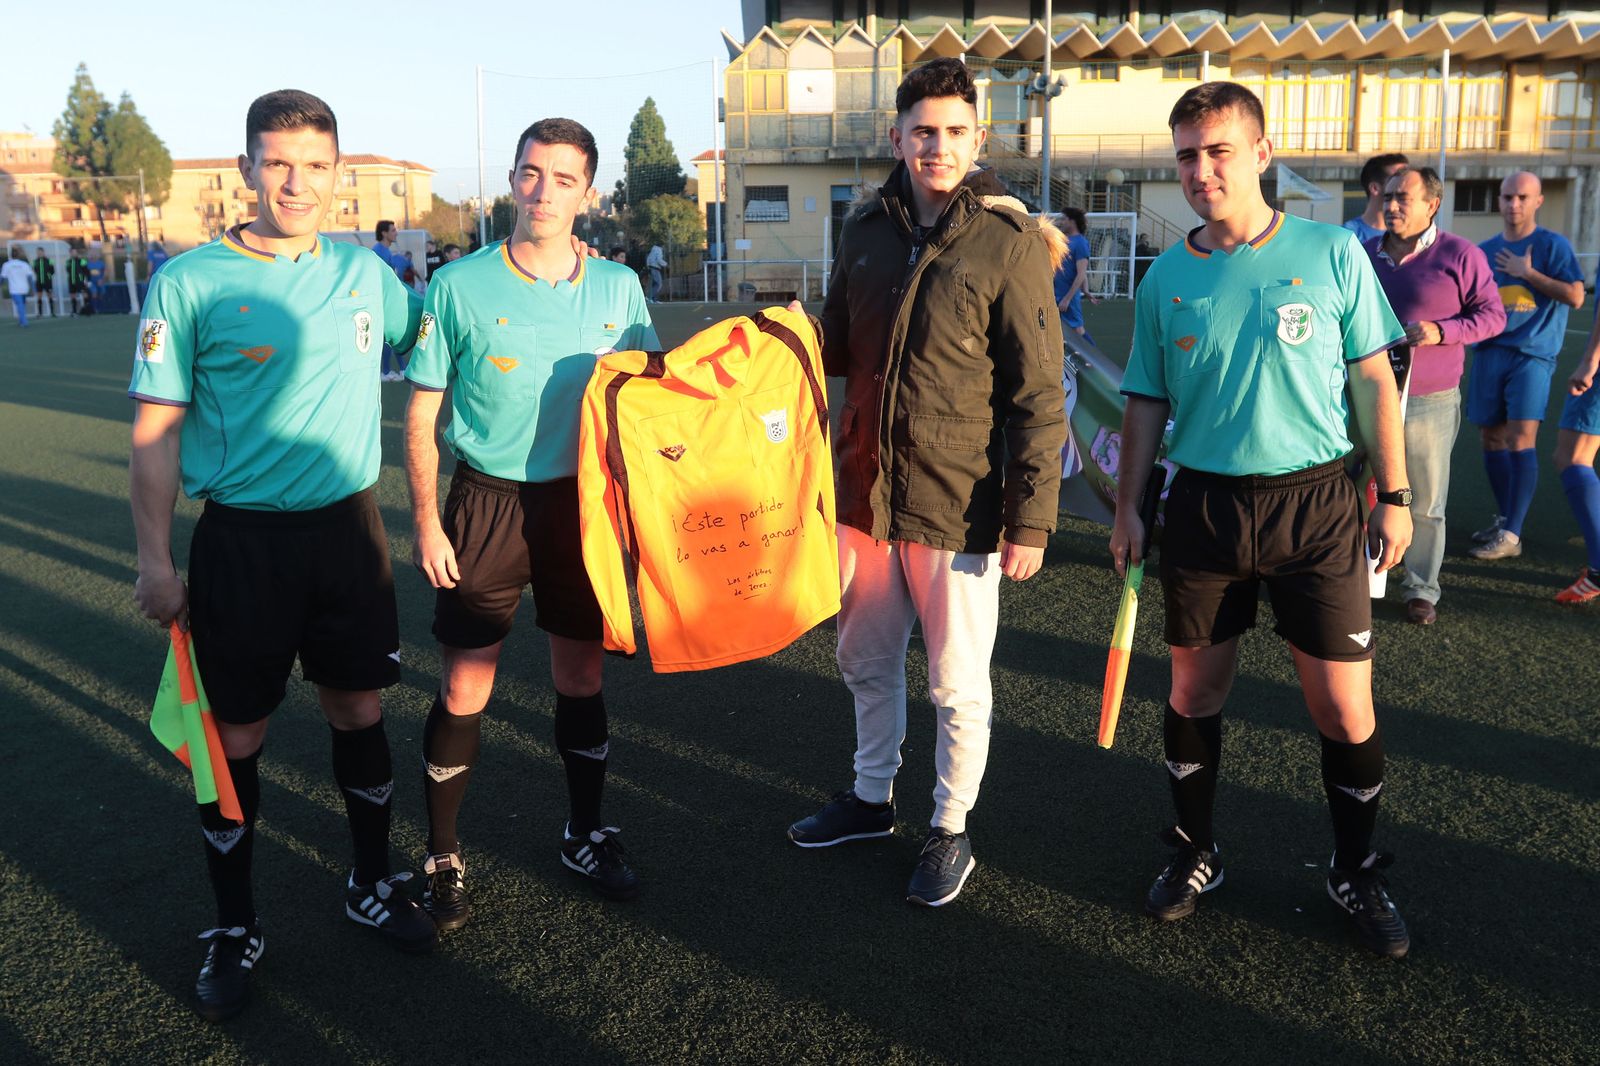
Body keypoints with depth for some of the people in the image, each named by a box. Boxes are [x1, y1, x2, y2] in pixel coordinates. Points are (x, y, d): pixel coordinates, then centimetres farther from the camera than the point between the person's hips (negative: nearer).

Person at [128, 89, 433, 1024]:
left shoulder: (366, 272, 4)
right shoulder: (190, 282, -6)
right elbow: (155, 431, -5)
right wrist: (155, 559, -8)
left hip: (350, 527, 3)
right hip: (242, 538, -3)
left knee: (361, 711, 14)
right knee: (238, 734, 7)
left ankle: (373, 885, 35)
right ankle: (234, 930, 26)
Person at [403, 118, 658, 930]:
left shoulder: (618, 288, 0)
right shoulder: (460, 287, -6)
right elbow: (420, 416, -2)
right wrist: (425, 520, -7)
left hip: (581, 500, 2)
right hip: (488, 502, -2)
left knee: (581, 674, 12)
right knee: (464, 687, 2)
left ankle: (586, 833, 31)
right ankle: (441, 855, 20)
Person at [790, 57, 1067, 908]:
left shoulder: (1010, 244, -11)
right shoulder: (867, 230, 6)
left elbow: (1038, 398, -12)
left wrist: (1030, 517, -14)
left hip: (956, 508, -5)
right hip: (862, 491, 6)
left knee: (957, 683, 8)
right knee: (866, 661, 20)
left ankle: (952, 830, 29)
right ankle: (871, 798, 41)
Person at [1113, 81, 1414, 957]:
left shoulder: (1333, 254, -2)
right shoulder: (1164, 279, 3)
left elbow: (1373, 381, 3)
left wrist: (1394, 497, 2)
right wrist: (1129, 508, 5)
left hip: (1315, 506, -1)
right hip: (1202, 507, 2)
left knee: (1345, 709, 2)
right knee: (1194, 695, 11)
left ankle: (1356, 874, 26)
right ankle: (1195, 853, 31)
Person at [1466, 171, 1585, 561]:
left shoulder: (1552, 245, 0)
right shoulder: (1484, 250, 13)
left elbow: (1575, 296, -10)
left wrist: (1527, 272, -10)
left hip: (1532, 354, -5)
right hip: (1489, 353, 5)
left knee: (1520, 439, -13)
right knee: (1492, 438, 8)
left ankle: (1511, 536, -11)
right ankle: (1504, 518, 23)